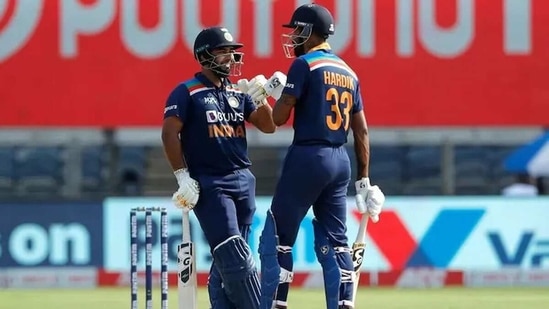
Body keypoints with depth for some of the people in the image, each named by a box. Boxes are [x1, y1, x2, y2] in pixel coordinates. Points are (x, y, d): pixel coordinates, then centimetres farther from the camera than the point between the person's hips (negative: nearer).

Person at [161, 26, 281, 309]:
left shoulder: (239, 92, 15)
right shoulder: (187, 92, -3)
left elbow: (268, 126, 12)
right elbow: (170, 132, -9)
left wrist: (260, 99, -7)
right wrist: (183, 177, -15)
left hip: (243, 181, 7)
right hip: (209, 185, -7)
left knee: (226, 261, 8)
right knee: (236, 257, -13)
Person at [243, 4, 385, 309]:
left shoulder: (304, 65, -7)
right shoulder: (348, 72, 14)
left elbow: (279, 118, -11)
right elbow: (361, 131, 13)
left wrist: (270, 92, 10)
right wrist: (364, 179, 16)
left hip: (308, 157, -7)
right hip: (341, 161, 7)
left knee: (278, 237, 0)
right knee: (334, 242, 8)